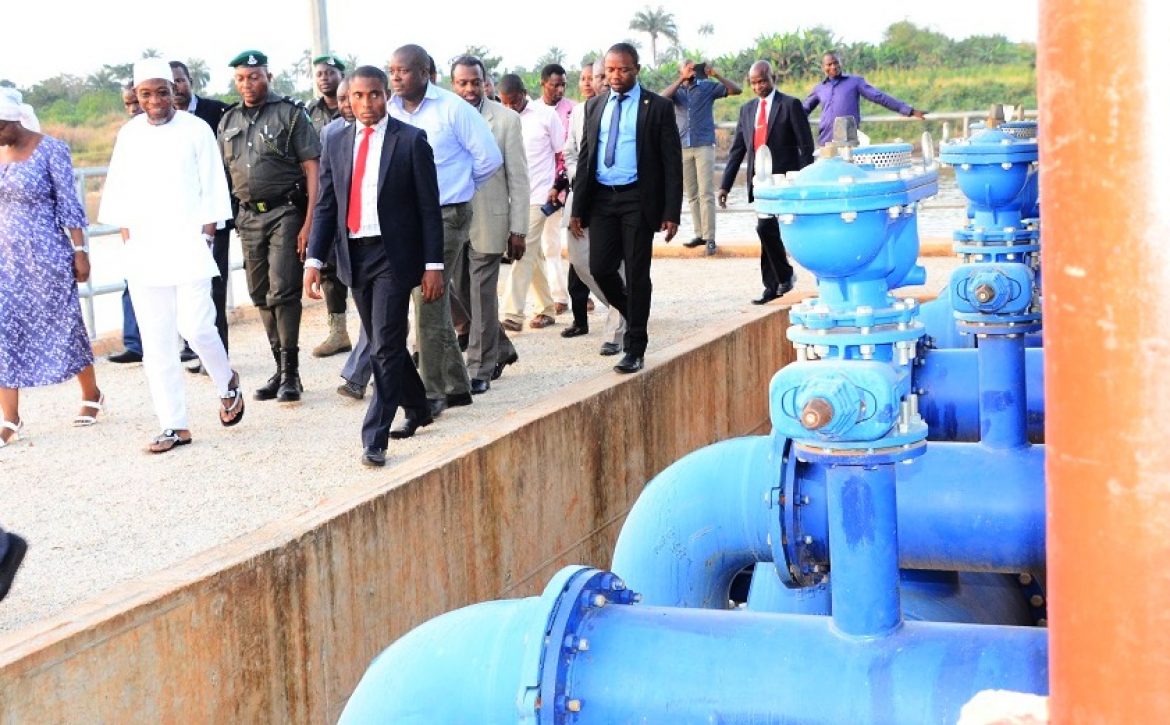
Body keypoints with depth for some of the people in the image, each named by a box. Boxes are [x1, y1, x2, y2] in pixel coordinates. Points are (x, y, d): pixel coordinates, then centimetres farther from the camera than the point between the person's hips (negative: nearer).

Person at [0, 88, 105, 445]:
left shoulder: (50, 149, -9)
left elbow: (68, 204, -8)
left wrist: (80, 250, -10)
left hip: (46, 255, -4)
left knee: (63, 326, 7)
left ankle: (92, 395, 28)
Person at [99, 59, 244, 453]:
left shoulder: (196, 130, -1)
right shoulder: (128, 135, 9)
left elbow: (212, 189, -1)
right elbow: (119, 194, 12)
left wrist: (206, 237, -7)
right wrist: (127, 238, 3)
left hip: (188, 244, -4)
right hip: (144, 250, 4)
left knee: (195, 327, -12)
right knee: (156, 341, 3)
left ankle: (227, 384, 19)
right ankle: (173, 425, 10)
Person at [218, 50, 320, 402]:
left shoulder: (290, 113, -2)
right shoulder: (229, 121, 13)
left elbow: (312, 169, -6)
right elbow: (223, 172, 17)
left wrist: (309, 223, -13)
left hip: (285, 212, -5)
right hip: (248, 216, 5)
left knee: (283, 293, -9)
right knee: (261, 296, 9)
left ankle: (291, 372, -1)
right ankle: (280, 369, 18)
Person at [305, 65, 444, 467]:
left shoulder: (411, 140, -5)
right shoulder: (336, 141, 7)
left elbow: (429, 207, -5)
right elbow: (325, 205, 9)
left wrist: (433, 265, -9)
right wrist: (314, 259, 1)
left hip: (393, 254, -5)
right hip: (353, 254, 5)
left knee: (386, 346, -8)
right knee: (382, 344, 14)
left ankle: (375, 437, -3)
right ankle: (418, 408, 34)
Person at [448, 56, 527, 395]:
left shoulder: (505, 119, -1)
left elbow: (518, 178, 0)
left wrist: (518, 230, -4)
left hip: (487, 222, -3)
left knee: (482, 298, -1)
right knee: (455, 296, 8)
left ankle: (480, 370, 12)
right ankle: (500, 349, 29)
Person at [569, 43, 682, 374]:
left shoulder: (658, 107, -2)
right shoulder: (594, 107, 11)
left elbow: (672, 162, -4)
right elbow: (585, 157, 13)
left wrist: (671, 213, -10)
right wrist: (578, 208, 7)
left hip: (638, 199, -4)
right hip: (601, 199, 4)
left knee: (637, 273, 0)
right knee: (600, 269, 0)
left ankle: (635, 349, 8)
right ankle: (633, 318, 27)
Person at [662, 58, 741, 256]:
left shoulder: (708, 86, 3)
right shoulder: (676, 90, 9)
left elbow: (737, 90, -5)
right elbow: (662, 98, -13)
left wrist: (716, 75, -15)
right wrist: (682, 79, -16)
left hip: (704, 146, -3)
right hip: (682, 148, 3)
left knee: (706, 193, -9)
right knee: (691, 195, 8)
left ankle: (710, 239, -10)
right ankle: (700, 234, 15)